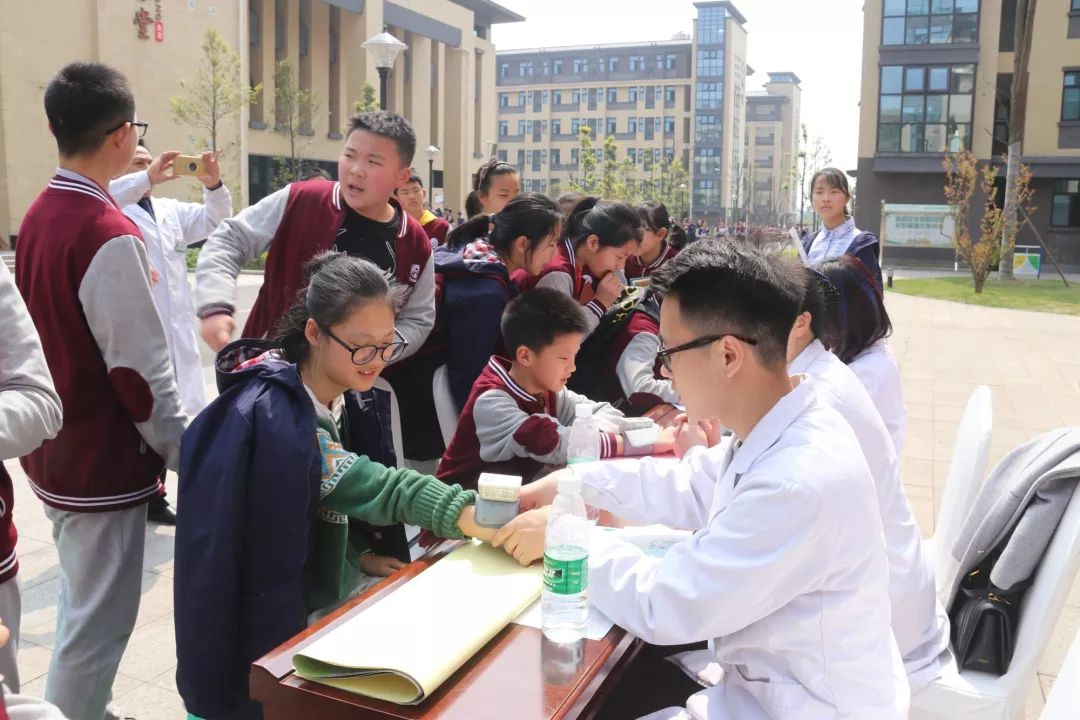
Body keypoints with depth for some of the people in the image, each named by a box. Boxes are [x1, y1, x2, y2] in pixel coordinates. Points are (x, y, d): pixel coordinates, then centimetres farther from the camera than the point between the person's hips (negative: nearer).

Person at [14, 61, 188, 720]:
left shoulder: (39, 215, 4)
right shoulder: (111, 236, -23)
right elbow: (141, 371, -23)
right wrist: (187, 456, -12)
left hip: (56, 452, 9)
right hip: (104, 464, -9)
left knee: (81, 606, 24)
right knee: (99, 623, 5)